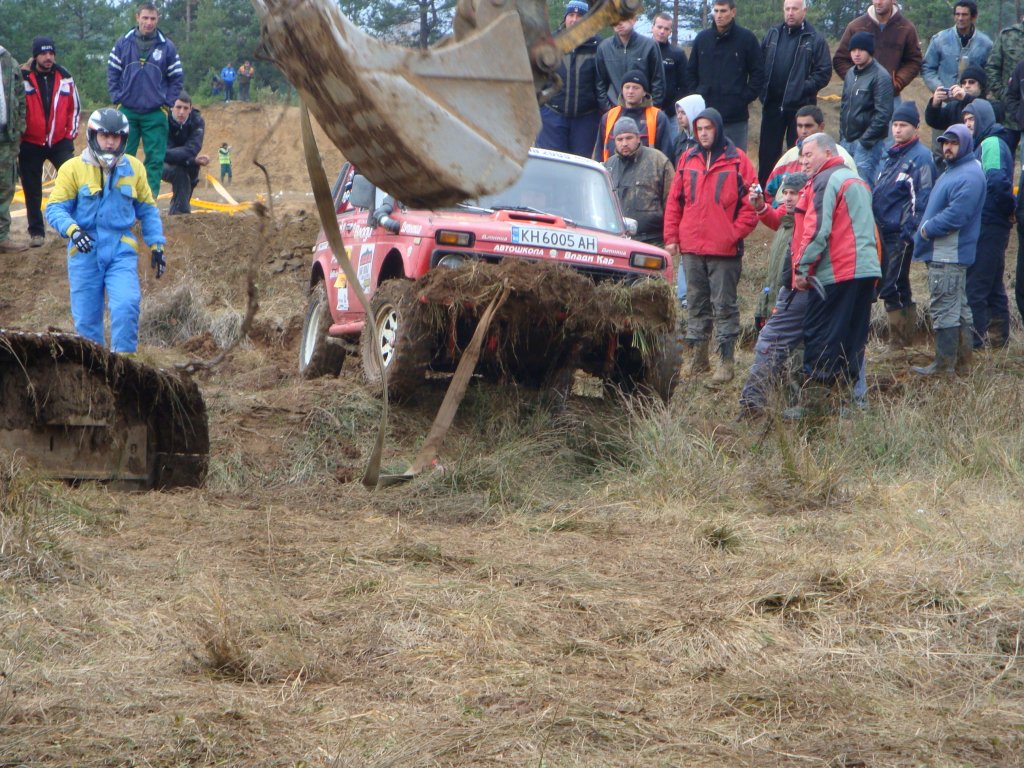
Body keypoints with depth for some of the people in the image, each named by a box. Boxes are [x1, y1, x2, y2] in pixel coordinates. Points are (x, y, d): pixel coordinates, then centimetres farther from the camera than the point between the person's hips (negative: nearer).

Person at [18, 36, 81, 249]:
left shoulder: (64, 78, 2)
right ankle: (36, 232, 13)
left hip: (60, 142, 2)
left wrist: (71, 133, 6)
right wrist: (18, 136, -2)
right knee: (32, 191, 4)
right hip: (31, 144, -2)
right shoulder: (23, 78, -8)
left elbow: (75, 107, 11)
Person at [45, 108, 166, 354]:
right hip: (85, 253, 0)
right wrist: (72, 230, -22)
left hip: (121, 251, 1)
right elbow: (55, 208, -4)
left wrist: (156, 244, 9)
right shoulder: (73, 168, -2)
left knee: (127, 305, -21)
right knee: (86, 320, 3)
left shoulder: (134, 168, 6)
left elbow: (147, 209, 15)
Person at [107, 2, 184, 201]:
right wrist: (117, 99, 1)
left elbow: (177, 78, 8)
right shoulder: (123, 43, 3)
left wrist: (167, 103, 0)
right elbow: (112, 73, 9)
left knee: (155, 159, -1)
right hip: (127, 111, 0)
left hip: (156, 114, 0)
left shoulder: (167, 47, 2)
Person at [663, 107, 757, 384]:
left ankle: (726, 361, 2)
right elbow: (674, 201, 13)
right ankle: (698, 358, 19)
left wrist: (734, 234, -9)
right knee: (696, 304, 11)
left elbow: (751, 204, -3)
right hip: (691, 248, 5)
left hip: (724, 248, -4)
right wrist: (672, 237, 6)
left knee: (724, 306, -1)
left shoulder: (737, 160, -2)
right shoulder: (688, 159, 10)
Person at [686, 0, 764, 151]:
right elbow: (691, 72, 16)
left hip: (736, 116, -3)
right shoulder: (702, 38, 9)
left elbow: (758, 73, 1)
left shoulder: (746, 38, -1)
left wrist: (745, 98, -5)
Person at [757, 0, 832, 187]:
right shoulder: (772, 35, 9)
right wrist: (763, 89, -2)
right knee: (767, 152, 9)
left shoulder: (815, 40, -3)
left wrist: (804, 88, -15)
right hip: (772, 105, 4)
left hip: (800, 106, -4)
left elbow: (824, 72, -6)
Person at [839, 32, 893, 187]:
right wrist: (842, 136, 14)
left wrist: (865, 140, -16)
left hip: (868, 144, -8)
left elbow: (883, 114, -16)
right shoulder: (851, 73, 13)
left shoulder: (880, 76, -12)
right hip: (847, 141, 8)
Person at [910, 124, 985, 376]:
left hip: (948, 255, -11)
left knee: (944, 309, -8)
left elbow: (955, 216, -25)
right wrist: (926, 227, 7)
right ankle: (962, 359, 23)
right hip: (944, 253, 11)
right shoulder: (952, 170, 17)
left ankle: (945, 364, -5)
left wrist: (927, 230, -13)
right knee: (959, 307, 16)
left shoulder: (969, 176, -17)